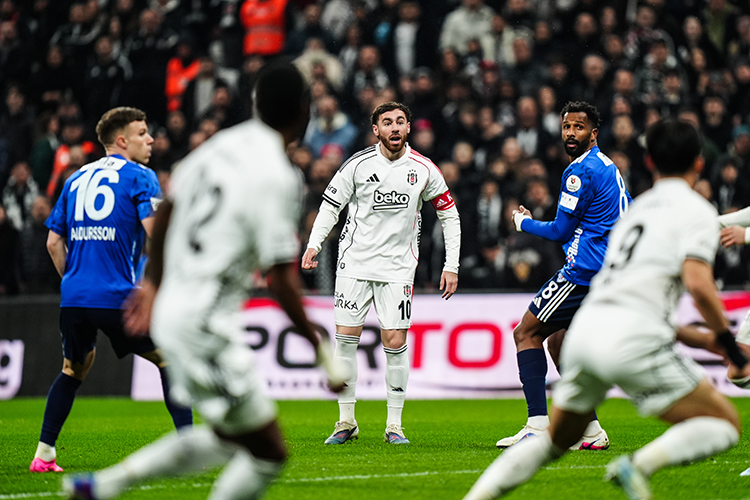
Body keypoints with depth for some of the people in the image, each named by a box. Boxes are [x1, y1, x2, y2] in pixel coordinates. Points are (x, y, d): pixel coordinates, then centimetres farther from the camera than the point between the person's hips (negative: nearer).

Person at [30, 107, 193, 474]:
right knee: (170, 359, 8)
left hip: (74, 296, 5)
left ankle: (43, 454, 17)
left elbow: (54, 242, 17)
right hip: (118, 296, -5)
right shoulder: (139, 177, 2)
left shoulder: (76, 179, 19)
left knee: (74, 369, 24)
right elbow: (155, 232, -12)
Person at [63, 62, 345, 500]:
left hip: (172, 308, 9)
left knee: (228, 440, 21)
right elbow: (281, 280, -19)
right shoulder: (276, 177, -18)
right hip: (205, 324, -9)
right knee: (268, 454, 0)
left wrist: (154, 283, 32)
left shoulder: (223, 144, 6)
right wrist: (321, 348, -10)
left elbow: (166, 211, 18)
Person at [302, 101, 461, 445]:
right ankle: (346, 421, 10)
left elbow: (449, 215, 7)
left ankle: (394, 425, 4)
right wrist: (314, 244, -12)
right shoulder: (358, 164, -4)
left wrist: (451, 267, 2)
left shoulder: (424, 170, -2)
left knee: (395, 342, -7)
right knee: (346, 337, -2)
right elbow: (331, 205, 3)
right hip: (354, 261, 0)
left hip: (398, 266, 0)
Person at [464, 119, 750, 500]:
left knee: (555, 441, 25)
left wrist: (706, 339, 28)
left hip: (584, 327, 7)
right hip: (631, 339, -7)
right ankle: (639, 465, -22)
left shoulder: (637, 208, 28)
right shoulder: (696, 210, 5)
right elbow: (698, 283, -13)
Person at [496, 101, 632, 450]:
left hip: (583, 273, -10)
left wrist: (524, 222, 7)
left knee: (526, 333, -4)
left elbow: (561, 231, -9)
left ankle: (538, 427, -14)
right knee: (559, 342, 19)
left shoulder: (581, 172, -12)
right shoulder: (610, 168, 19)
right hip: (612, 274, 10)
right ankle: (589, 429, 13)